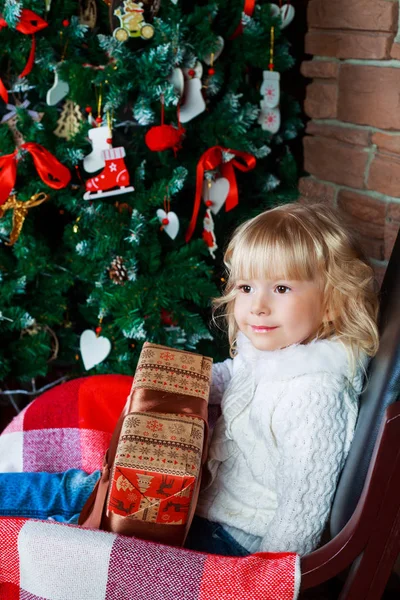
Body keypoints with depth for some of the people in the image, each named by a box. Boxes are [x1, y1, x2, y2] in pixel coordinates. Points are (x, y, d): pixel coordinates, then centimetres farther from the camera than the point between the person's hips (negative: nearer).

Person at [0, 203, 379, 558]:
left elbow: (305, 502, -28)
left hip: (231, 535, -9)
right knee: (82, 487, 11)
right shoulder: (265, 345, -2)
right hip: (209, 489, 9)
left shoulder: (313, 392, -32)